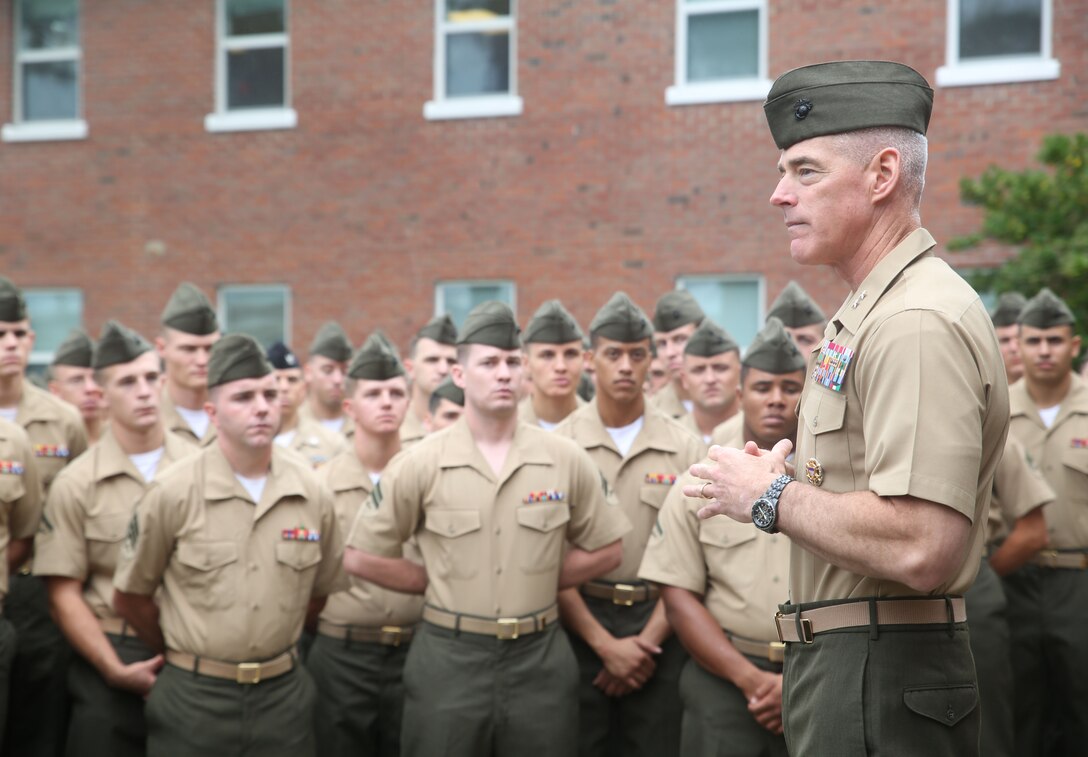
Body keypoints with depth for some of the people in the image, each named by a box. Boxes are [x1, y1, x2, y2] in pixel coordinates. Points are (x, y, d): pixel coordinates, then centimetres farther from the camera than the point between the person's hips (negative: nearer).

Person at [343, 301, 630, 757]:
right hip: (448, 660, -1)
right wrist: (440, 585, 0)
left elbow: (604, 550, 9)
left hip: (540, 660, 1)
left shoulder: (566, 460, -1)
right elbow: (362, 556, 0)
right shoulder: (421, 464, -5)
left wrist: (536, 583, 2)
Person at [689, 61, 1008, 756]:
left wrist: (770, 497, -16)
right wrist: (788, 479, 6)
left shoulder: (918, 323, -20)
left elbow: (919, 550, -30)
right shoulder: (871, 313, 15)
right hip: (844, 664, 10)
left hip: (878, 686, -10)